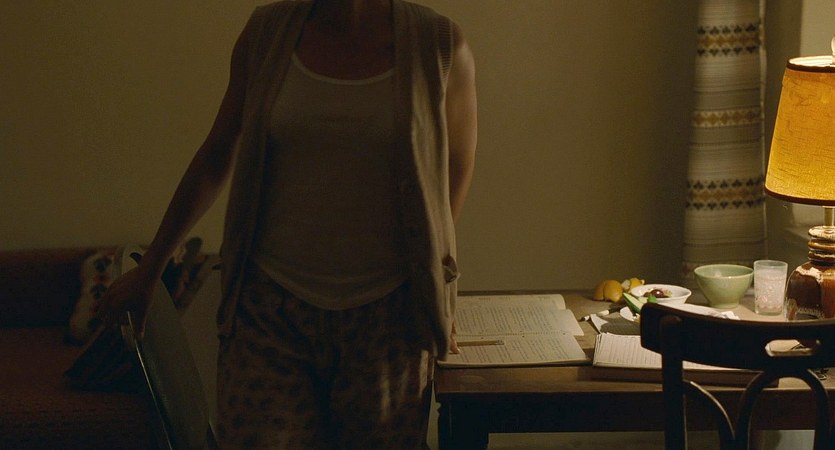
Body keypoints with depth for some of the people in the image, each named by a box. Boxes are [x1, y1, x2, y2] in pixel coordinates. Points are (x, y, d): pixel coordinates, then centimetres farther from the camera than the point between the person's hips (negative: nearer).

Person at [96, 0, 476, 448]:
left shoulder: (440, 45, -6)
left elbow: (456, 174, 6)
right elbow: (214, 161, 10)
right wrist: (148, 270, 15)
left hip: (382, 315, -1)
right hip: (269, 307, 1)